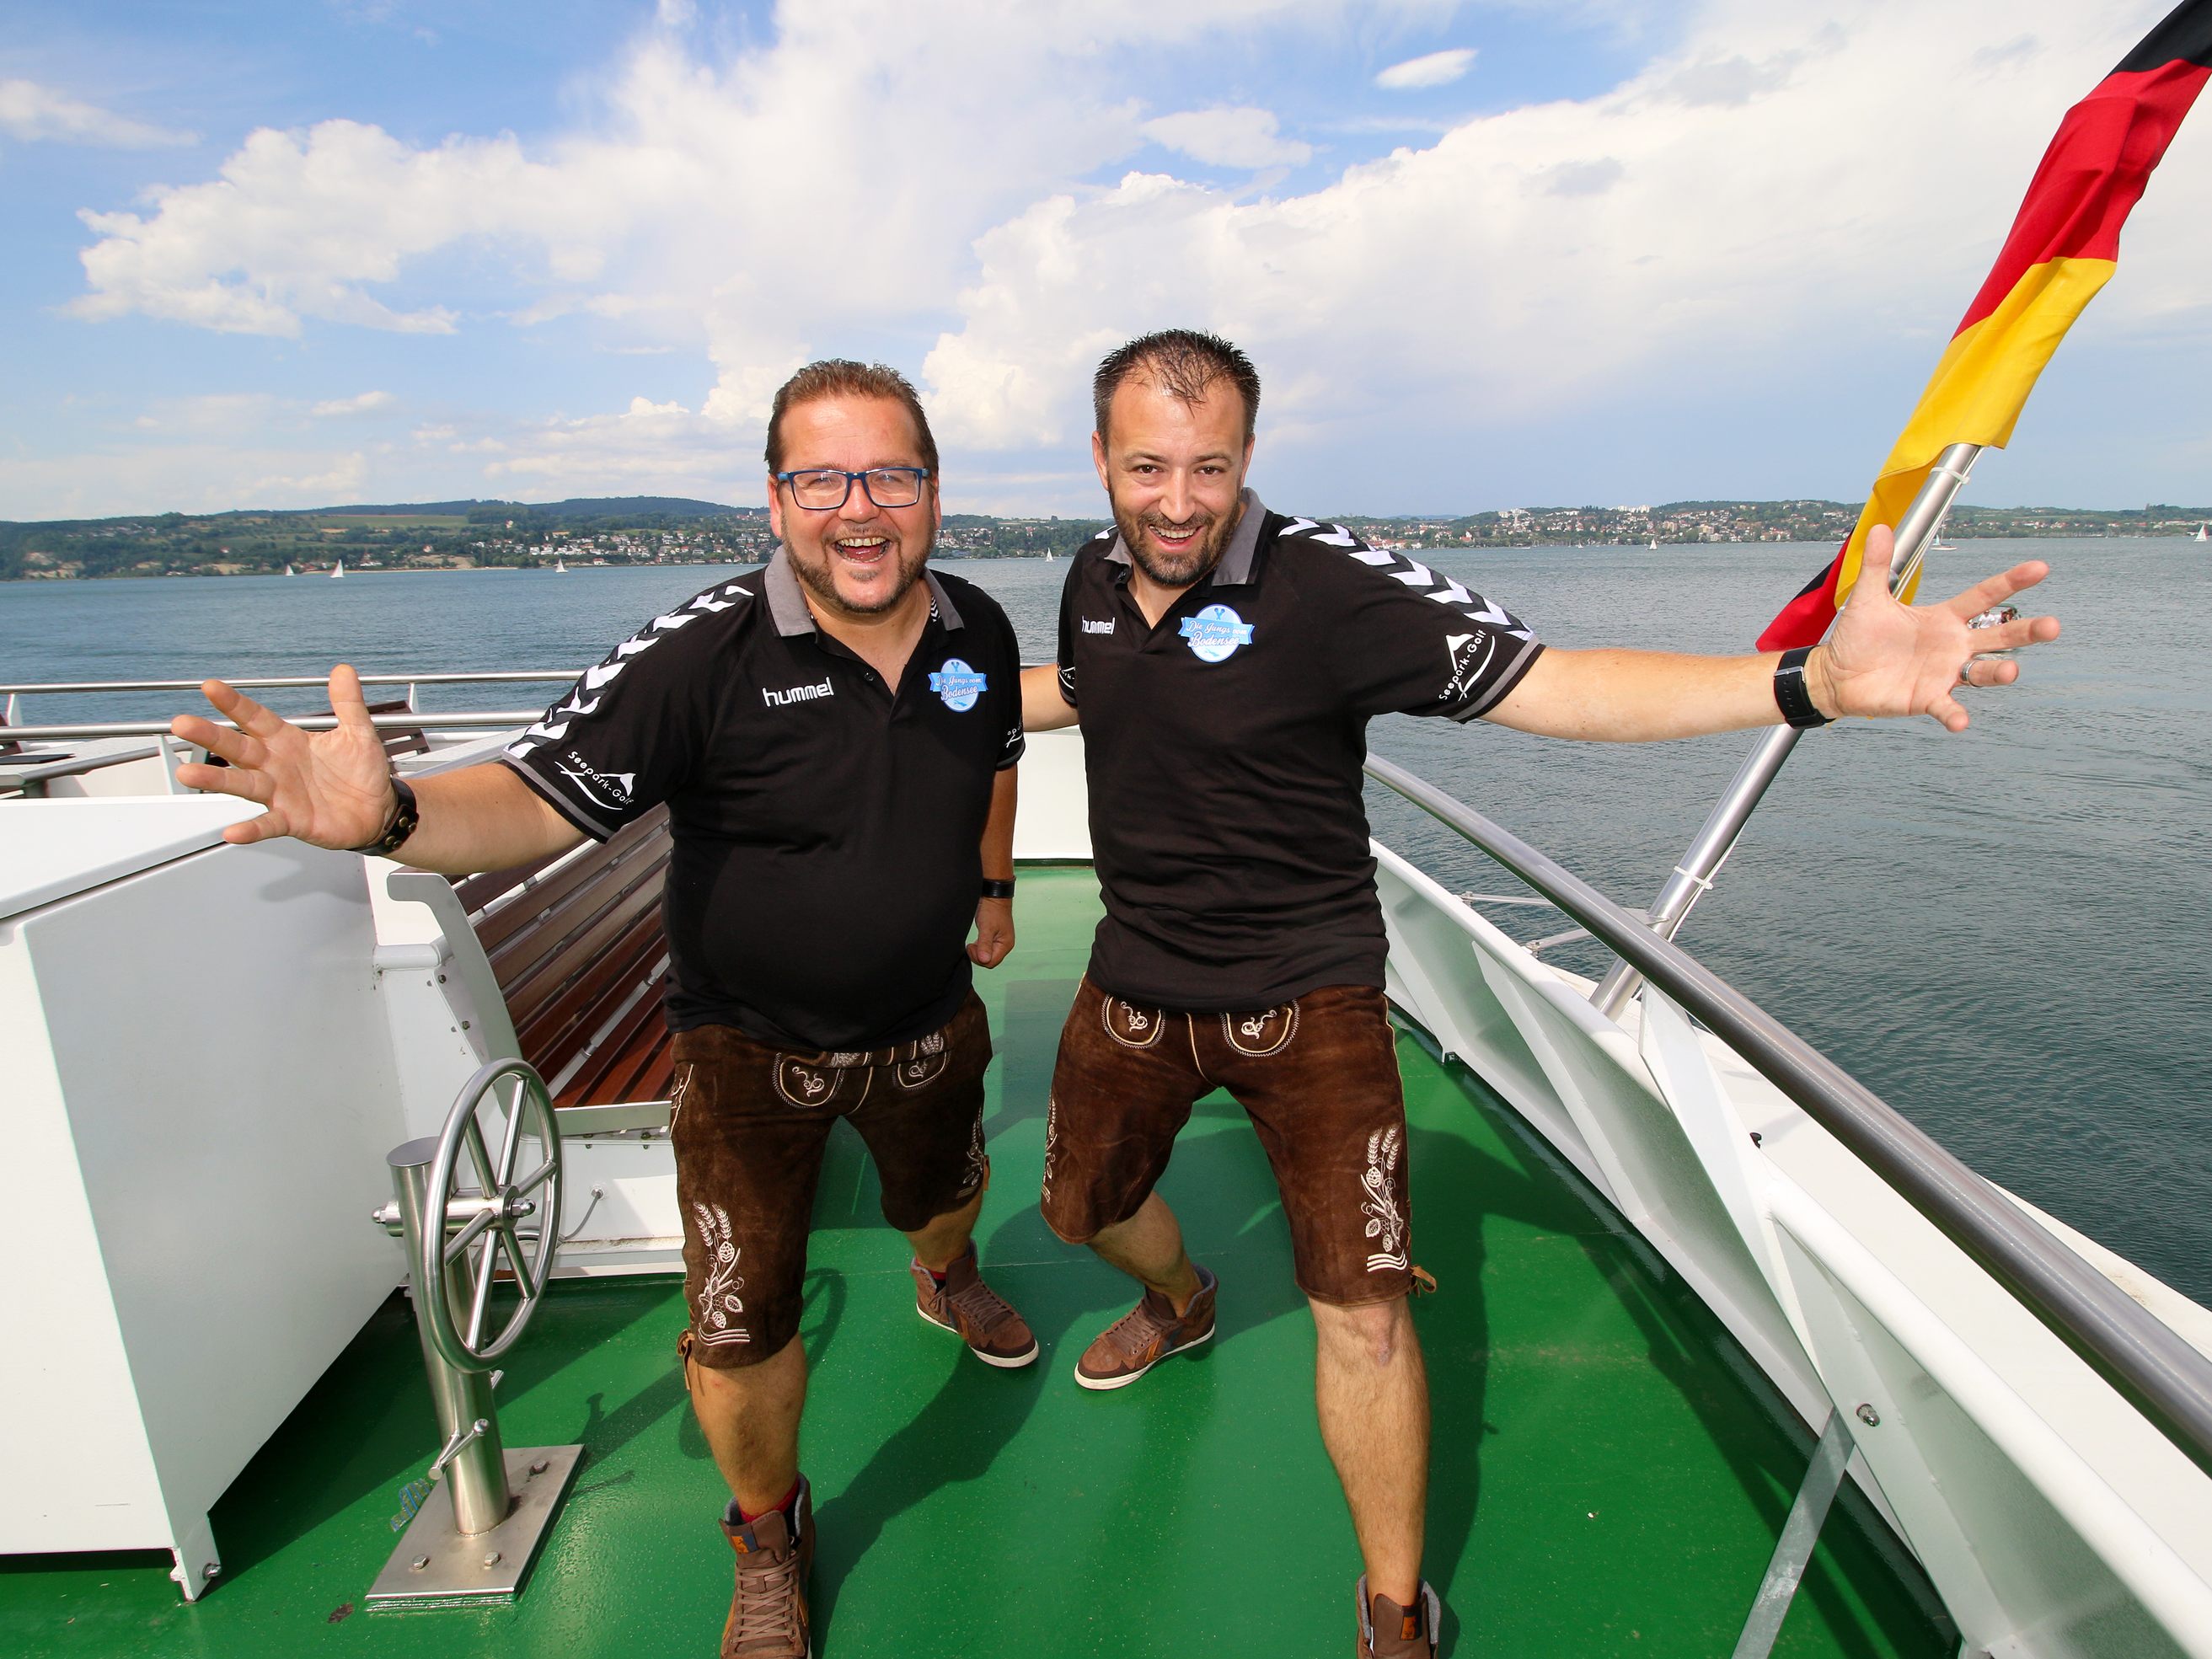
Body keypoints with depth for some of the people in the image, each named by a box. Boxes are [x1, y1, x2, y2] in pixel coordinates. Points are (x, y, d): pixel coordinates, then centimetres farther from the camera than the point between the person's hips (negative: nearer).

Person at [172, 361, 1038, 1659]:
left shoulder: (977, 630, -9)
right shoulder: (705, 653, -26)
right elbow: (543, 796, -32)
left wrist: (994, 883, 19)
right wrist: (390, 815, -50)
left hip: (929, 1022, 5)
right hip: (756, 1040, -4)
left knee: (946, 1196, 30)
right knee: (741, 1326, 1)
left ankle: (947, 1279, 71)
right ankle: (770, 1541, 35)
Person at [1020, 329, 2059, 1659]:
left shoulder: (1328, 585, -22)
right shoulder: (1096, 581, -1)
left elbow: (1549, 685, -28)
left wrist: (1813, 681, -41)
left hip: (1305, 994, -6)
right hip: (1137, 977, 6)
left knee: (1362, 1311, -6)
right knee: (1086, 1204, 24)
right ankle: (1181, 1303, 61)